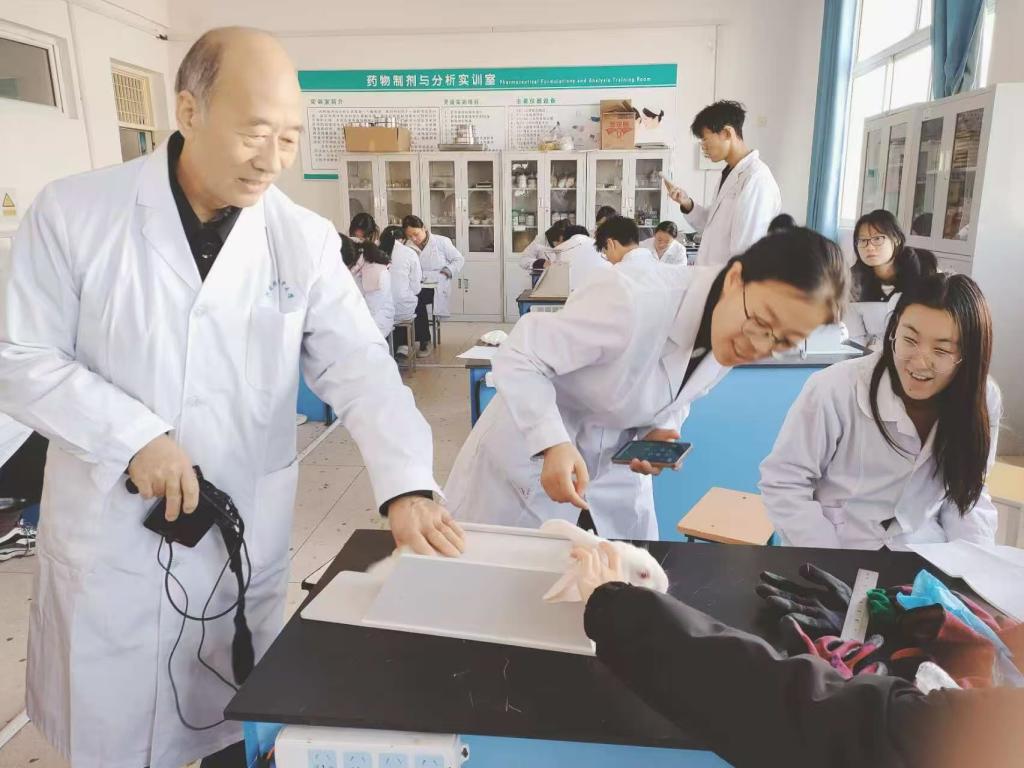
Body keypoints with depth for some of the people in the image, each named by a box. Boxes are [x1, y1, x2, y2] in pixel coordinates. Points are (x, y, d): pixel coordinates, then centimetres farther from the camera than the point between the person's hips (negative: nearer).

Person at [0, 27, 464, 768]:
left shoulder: (305, 240, -5)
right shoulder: (73, 212, -7)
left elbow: (361, 368, -10)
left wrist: (406, 484, -23)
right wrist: (132, 436, -17)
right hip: (108, 532, 0)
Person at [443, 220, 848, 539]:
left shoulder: (734, 336, -11)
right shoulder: (635, 301, -35)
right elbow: (518, 359, -27)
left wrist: (660, 431, -13)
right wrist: (553, 444, -41)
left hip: (614, 463, 6)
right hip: (531, 450, -5)